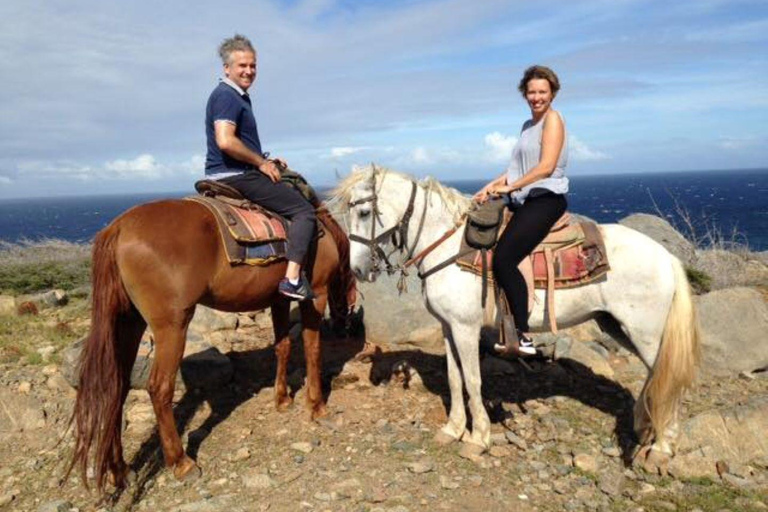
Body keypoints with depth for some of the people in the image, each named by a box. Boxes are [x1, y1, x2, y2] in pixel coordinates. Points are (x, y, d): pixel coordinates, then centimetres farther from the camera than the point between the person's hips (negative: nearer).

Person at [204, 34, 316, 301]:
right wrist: (261, 162, -18)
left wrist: (265, 161, 13)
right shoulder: (226, 96, -13)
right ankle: (293, 278, -22)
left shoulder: (239, 97, 20)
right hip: (236, 176, -11)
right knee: (304, 210, -11)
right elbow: (225, 141, -28)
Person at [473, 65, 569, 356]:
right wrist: (492, 186, 8)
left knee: (503, 259, -23)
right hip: (523, 201, 10)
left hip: (546, 199, -10)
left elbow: (546, 167, -16)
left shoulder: (553, 119, -5)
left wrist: (510, 187, -16)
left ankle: (524, 338, -15)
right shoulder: (528, 124, 22)